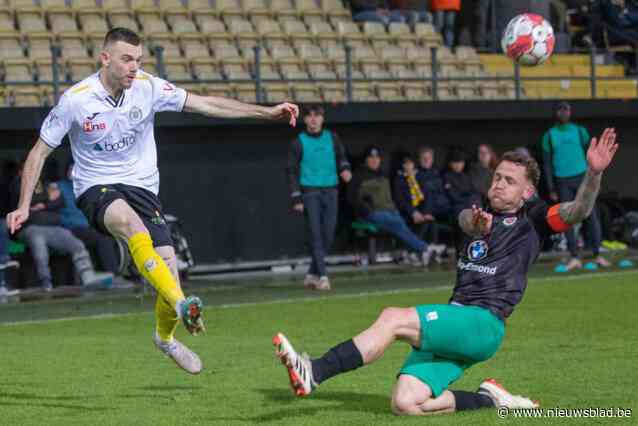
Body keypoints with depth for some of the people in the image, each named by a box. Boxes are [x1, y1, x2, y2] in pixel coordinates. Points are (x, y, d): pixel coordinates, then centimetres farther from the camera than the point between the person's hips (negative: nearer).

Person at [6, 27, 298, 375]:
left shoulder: (148, 87, -5)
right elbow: (40, 151, 0)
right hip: (96, 189, -3)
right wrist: (24, 207, -5)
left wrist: (267, 112, -8)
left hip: (142, 187, 3)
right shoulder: (75, 100, -11)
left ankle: (165, 336, 18)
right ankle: (181, 304, -48)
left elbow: (206, 105, -2)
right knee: (131, 224, -37)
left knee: (168, 264, -11)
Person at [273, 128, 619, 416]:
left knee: (393, 318, -25)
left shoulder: (533, 219, 8)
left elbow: (577, 211, -9)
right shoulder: (480, 218, 23)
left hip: (484, 323, -7)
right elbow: (465, 218, -2)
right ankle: (489, 400, 6)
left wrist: (593, 173, -28)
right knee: (405, 404, -9)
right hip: (452, 324, 7)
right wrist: (476, 224, -27)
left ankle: (313, 373, -28)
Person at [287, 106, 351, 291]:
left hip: (330, 191, 3)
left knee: (328, 235, 2)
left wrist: (345, 169, -8)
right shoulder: (298, 142, 2)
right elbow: (292, 171, 1)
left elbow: (342, 157, 16)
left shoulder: (332, 138, 10)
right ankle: (322, 276, -13)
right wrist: (296, 198, -6)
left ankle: (312, 275, 14)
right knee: (315, 235, -10)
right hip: (310, 192, -3)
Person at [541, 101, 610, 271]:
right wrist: (551, 189, 0)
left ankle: (597, 255, -3)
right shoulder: (549, 136, 6)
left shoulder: (580, 131, 8)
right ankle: (574, 258, 2)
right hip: (562, 181, 0)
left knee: (591, 215, -6)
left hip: (582, 177, 0)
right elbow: (547, 164, 6)